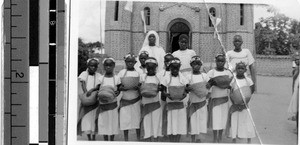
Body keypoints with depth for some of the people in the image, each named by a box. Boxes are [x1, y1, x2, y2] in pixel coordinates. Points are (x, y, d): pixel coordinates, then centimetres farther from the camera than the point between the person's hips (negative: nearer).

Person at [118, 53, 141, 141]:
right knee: (125, 121, 1)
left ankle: (139, 139, 12)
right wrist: (123, 88, -19)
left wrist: (137, 87, -19)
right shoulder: (122, 72, 4)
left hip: (135, 100, 0)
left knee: (137, 119, 2)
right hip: (125, 100, 0)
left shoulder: (138, 72, 4)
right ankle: (126, 140, 12)